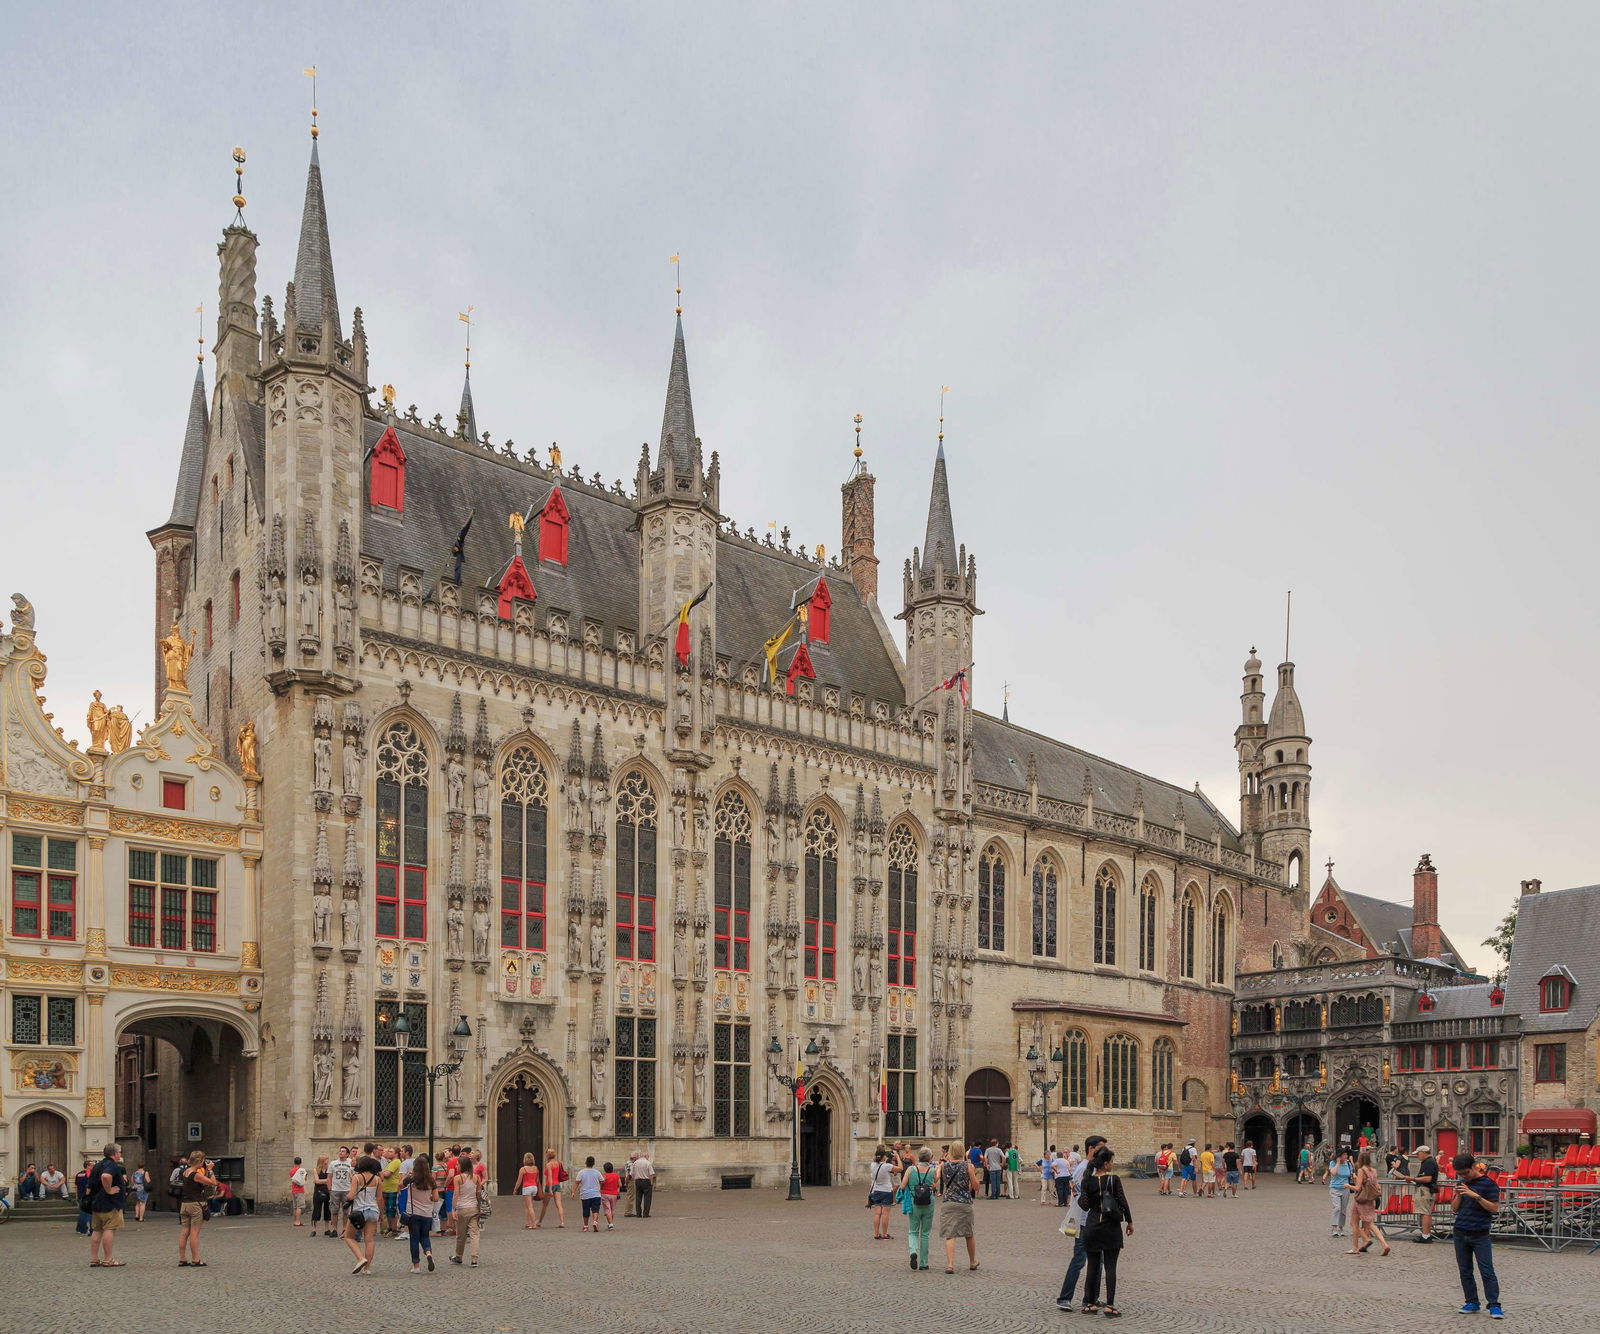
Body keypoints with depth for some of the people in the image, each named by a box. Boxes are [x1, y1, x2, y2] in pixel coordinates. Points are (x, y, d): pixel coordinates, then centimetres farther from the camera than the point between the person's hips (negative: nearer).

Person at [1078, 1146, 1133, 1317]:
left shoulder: (1087, 1181, 0)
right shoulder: (1114, 1179, -9)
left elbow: (1085, 1205, -3)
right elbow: (1122, 1202, -8)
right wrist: (1129, 1221, 3)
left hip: (1092, 1225, 3)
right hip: (1111, 1226, -3)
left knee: (1093, 1266, 12)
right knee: (1110, 1267, 1)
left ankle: (1090, 1303, 15)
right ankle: (1109, 1305, -2)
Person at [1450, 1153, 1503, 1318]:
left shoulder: (1488, 1183, -7)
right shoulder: (1462, 1183, 10)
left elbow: (1495, 1208, -12)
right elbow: (1454, 1208, 11)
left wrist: (1476, 1196, -21)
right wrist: (1458, 1195, -8)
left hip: (1480, 1235, -6)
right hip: (1460, 1234, 6)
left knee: (1487, 1271, -7)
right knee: (1465, 1271, 7)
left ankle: (1494, 1305, -6)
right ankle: (1471, 1303, 14)